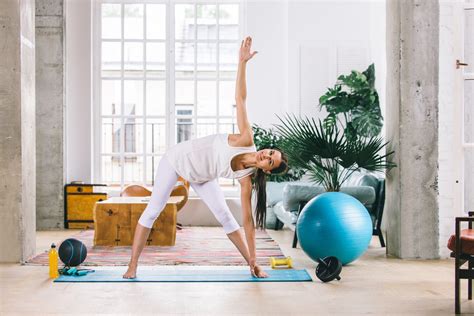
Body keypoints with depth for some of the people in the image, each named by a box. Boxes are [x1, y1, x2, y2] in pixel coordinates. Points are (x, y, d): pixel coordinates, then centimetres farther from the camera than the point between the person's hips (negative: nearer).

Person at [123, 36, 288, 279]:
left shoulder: (246, 178, -22)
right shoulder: (247, 140, -31)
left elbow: (247, 219, -18)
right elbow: (240, 98, -34)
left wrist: (253, 260, -18)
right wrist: (242, 62, -43)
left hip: (201, 176, 3)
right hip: (178, 158, -2)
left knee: (225, 216, -4)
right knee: (152, 211, -3)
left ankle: (250, 263, 11)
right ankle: (132, 266, 4)